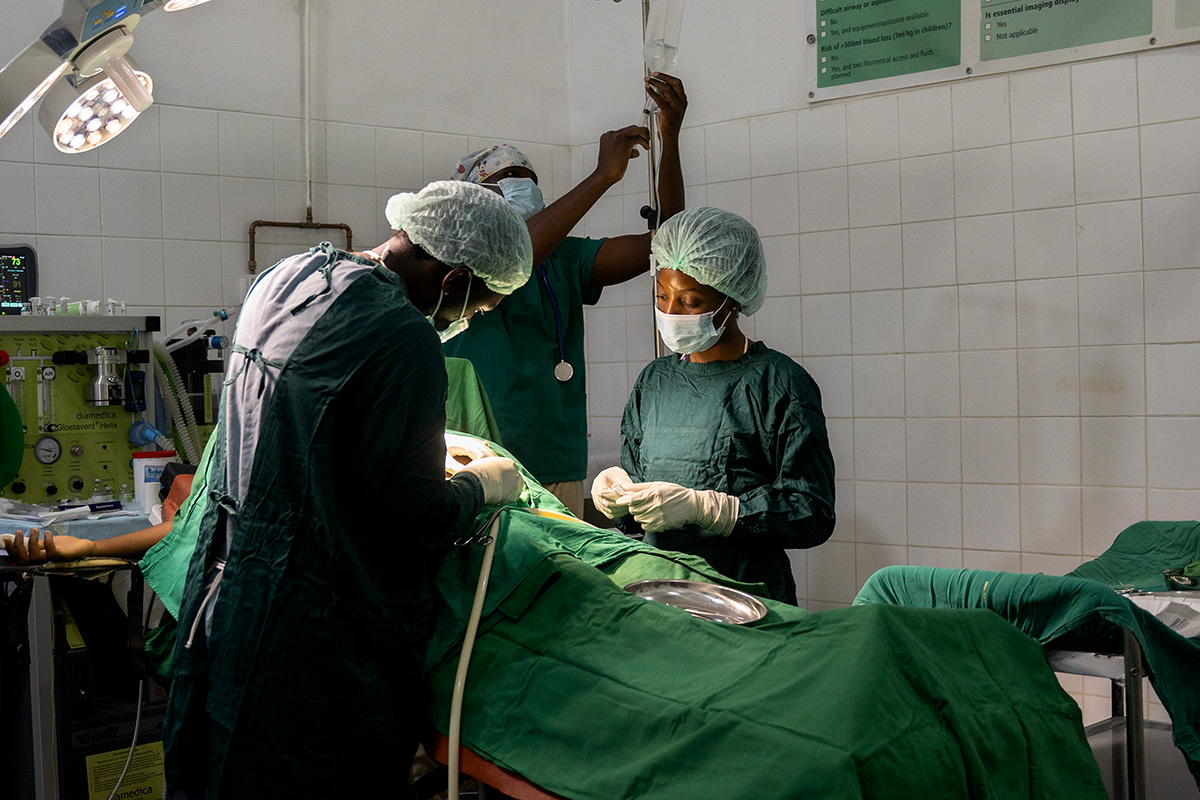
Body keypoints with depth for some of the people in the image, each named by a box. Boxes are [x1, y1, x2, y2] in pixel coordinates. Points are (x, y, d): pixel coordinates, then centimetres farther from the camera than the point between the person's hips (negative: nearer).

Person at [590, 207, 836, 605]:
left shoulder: (781, 385, 0)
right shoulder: (654, 381, 18)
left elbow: (813, 514, -7)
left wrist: (698, 506, -14)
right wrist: (619, 489, 0)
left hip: (748, 598, -5)